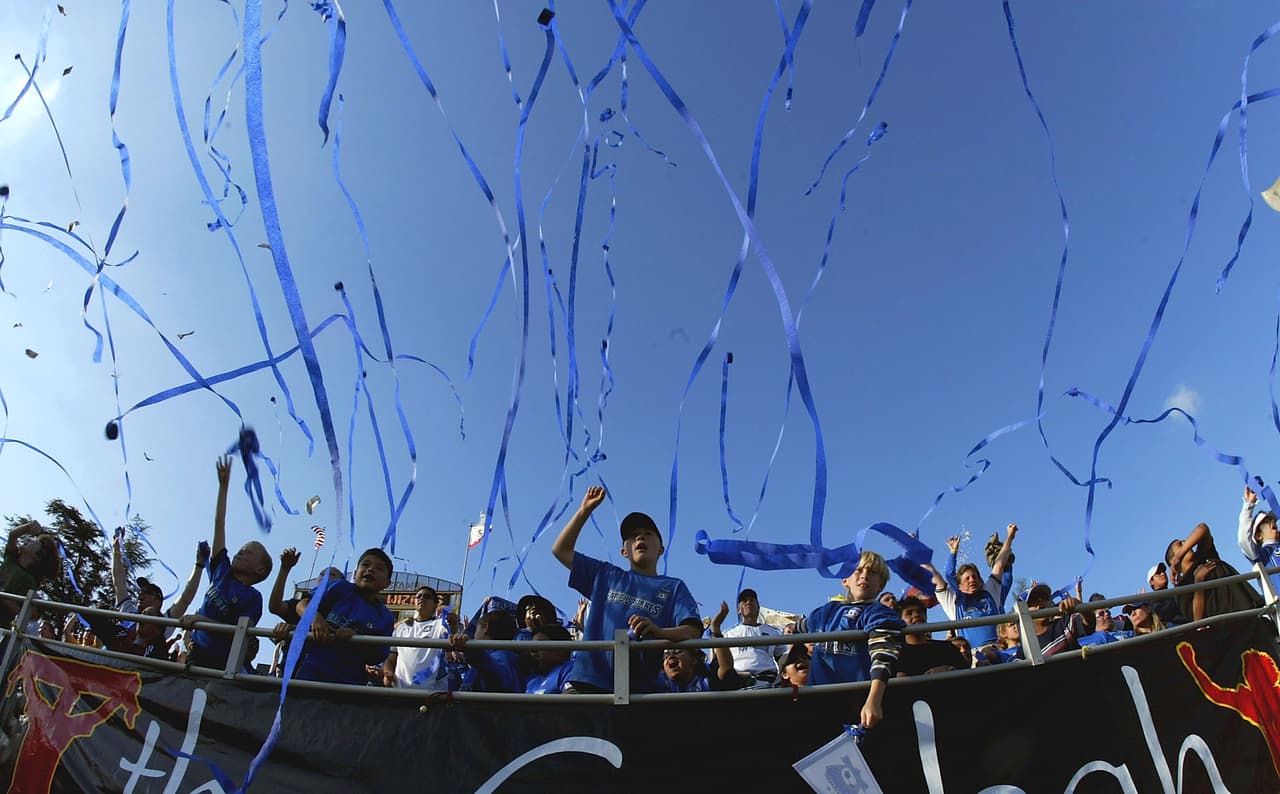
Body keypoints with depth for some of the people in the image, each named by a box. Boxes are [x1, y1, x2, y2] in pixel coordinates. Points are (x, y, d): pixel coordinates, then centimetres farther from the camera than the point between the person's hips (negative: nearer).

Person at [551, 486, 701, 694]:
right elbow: (561, 550, 24)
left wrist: (660, 632, -22)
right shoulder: (606, 576, 24)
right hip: (589, 680, 2)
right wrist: (585, 510, 17)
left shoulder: (674, 587, 15)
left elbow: (693, 631, -1)